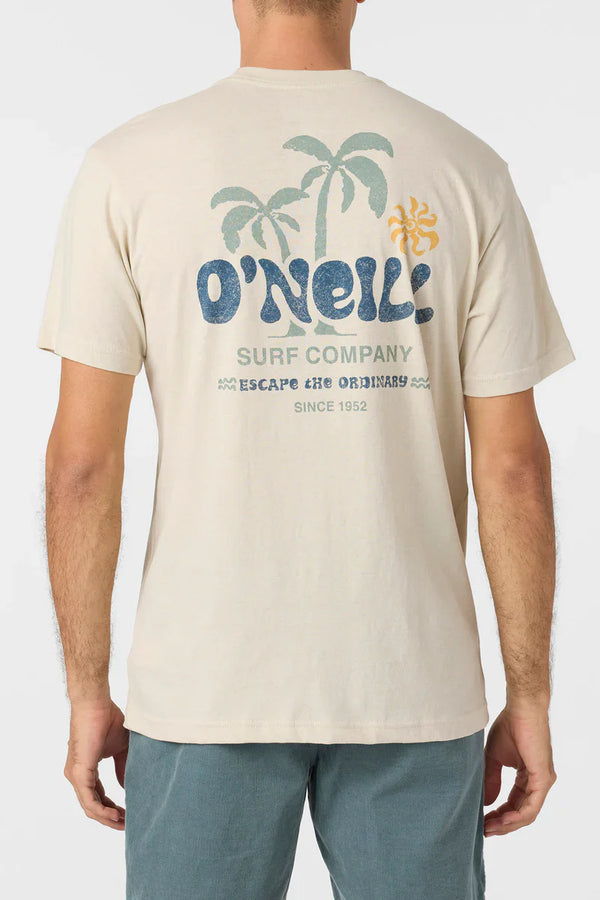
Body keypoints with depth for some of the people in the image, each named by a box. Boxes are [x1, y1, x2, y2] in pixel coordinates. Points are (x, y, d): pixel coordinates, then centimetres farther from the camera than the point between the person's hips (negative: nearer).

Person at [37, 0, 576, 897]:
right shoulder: (467, 168, -3)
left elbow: (83, 460, -7)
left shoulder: (130, 165, -5)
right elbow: (513, 464, -4)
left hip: (206, 681, 0)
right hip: (416, 684, 1)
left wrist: (88, 693, 3)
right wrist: (529, 700, 5)